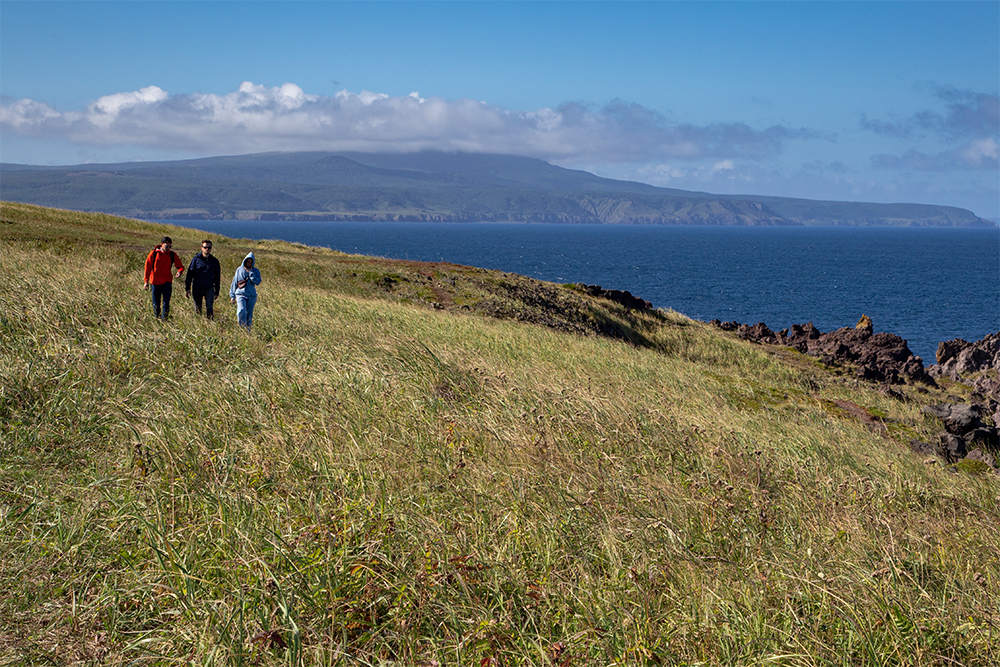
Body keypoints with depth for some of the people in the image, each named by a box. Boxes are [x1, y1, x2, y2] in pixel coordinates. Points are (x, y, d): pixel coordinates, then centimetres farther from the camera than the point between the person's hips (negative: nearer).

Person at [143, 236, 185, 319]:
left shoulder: (172, 255, 1)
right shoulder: (154, 254, -5)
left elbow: (180, 266, 7)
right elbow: (148, 267, 1)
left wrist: (180, 271, -18)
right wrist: (146, 281, 0)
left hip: (167, 282, 1)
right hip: (155, 282, -1)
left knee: (166, 303, -7)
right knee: (156, 304, 7)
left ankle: (164, 319, -4)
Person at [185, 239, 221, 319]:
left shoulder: (214, 261, 8)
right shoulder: (195, 259, 3)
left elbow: (217, 277, 13)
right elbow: (189, 275, 4)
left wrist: (217, 292, 10)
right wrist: (187, 289, -3)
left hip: (209, 289, 0)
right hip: (197, 288, 0)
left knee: (209, 308, -11)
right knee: (197, 309, 6)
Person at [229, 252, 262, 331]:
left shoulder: (255, 271, 6)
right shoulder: (239, 270, 6)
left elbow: (258, 282, -9)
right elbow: (234, 282, 11)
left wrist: (251, 273, -13)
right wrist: (232, 295, 9)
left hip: (251, 296, 1)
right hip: (240, 294, -1)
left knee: (249, 314, 3)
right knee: (242, 311, -22)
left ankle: (248, 329, 15)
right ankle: (242, 327, -14)